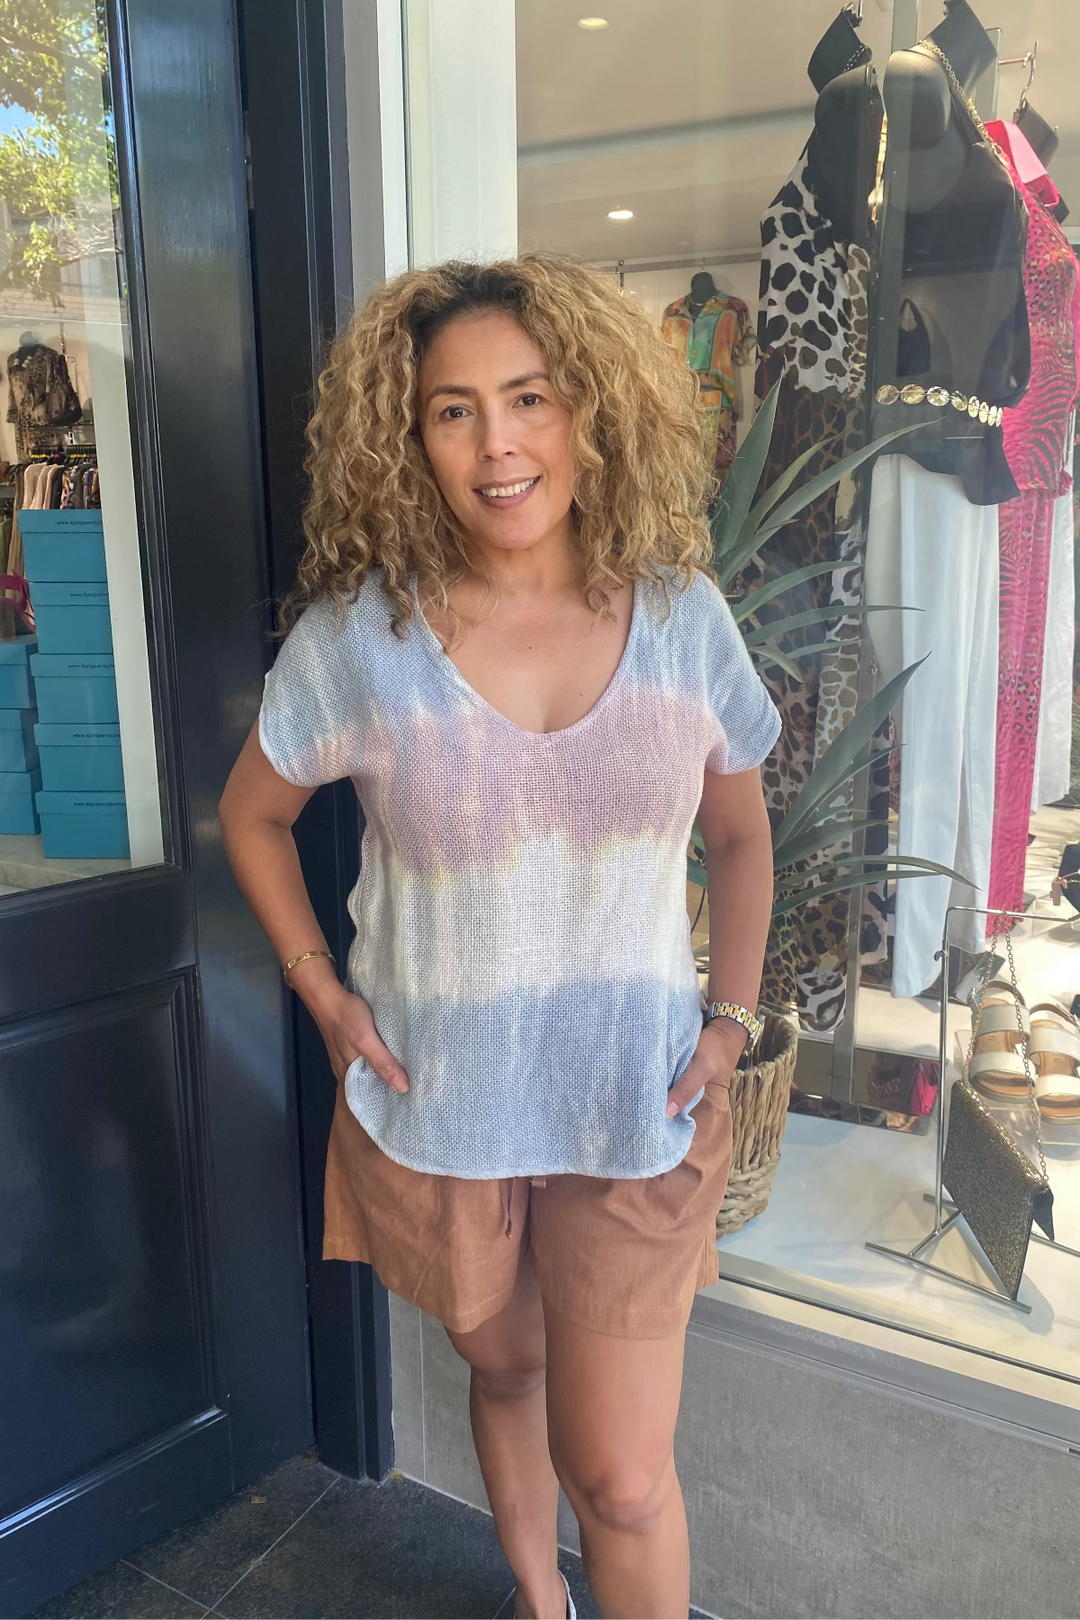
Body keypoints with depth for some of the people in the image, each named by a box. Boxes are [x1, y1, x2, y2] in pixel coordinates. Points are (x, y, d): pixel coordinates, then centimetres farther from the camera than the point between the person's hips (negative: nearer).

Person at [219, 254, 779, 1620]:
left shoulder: (682, 618, -7)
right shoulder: (357, 637, -11)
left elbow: (738, 836, 6)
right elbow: (252, 814, 4)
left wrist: (732, 1018, -3)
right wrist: (324, 993, -5)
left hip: (636, 1105, 0)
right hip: (437, 1110, 1)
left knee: (622, 1481, 5)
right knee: (503, 1368, 25)